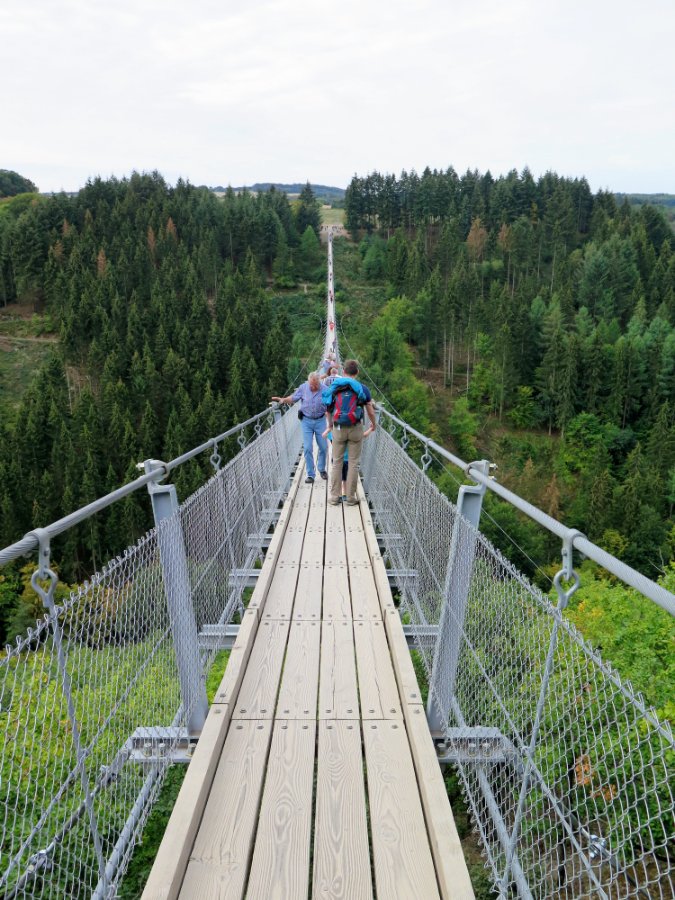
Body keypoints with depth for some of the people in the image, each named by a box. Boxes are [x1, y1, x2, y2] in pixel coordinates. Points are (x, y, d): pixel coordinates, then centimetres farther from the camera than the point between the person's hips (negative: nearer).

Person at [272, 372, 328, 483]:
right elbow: (293, 398, 2)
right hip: (306, 421, 0)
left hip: (320, 420, 0)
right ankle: (310, 474, 7)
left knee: (323, 447, 8)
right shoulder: (303, 387, -7)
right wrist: (283, 399, -13)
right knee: (307, 448, -4)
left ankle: (322, 469, 33)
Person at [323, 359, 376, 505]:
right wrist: (373, 424, 25)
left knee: (336, 462, 9)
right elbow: (371, 412, 5)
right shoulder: (362, 388, 0)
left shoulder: (334, 388, 7)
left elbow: (328, 411, 13)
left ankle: (334, 497, 12)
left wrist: (330, 425, 32)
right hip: (356, 428, -2)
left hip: (338, 429, 2)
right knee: (353, 463, 5)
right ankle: (351, 498, 9)